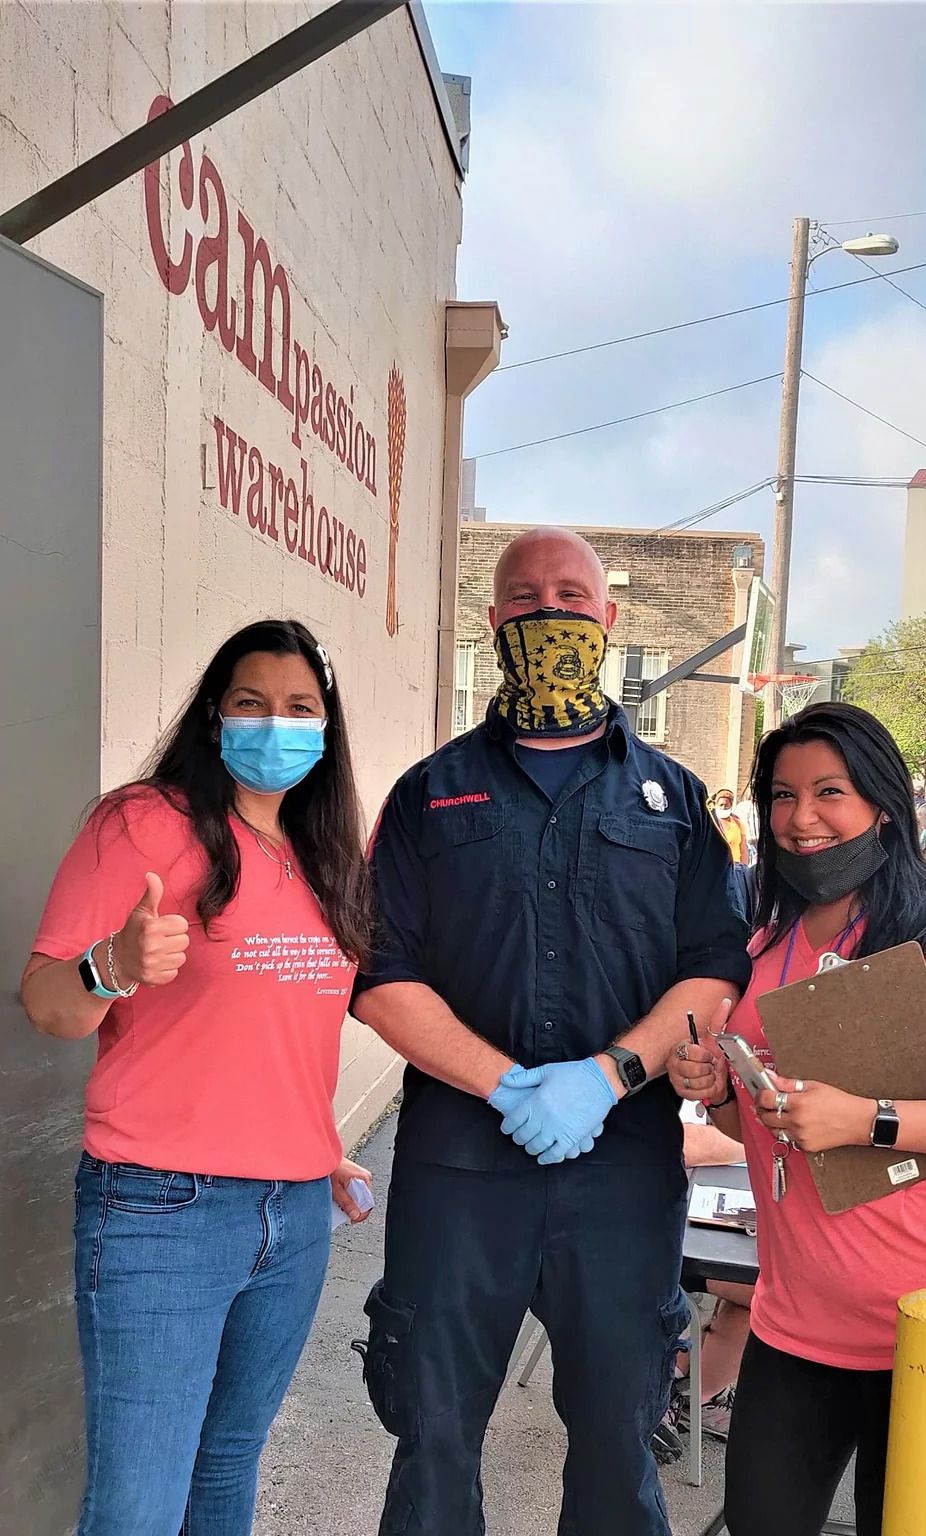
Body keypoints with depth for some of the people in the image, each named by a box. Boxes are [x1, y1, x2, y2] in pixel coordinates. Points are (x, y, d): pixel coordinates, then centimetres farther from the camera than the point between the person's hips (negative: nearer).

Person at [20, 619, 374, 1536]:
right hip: (162, 1210, -6)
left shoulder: (327, 860, 10)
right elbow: (45, 1004, -12)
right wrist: (114, 967, -31)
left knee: (231, 1462, 20)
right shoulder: (148, 822, -9)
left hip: (298, 1216, 6)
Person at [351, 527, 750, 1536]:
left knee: (618, 1433, 16)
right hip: (455, 1159, 0)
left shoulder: (670, 796, 8)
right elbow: (382, 979, -3)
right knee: (434, 1435, 12)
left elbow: (717, 972, 1)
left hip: (628, 1164, 1)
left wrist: (606, 1077, -14)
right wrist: (507, 1086, -15)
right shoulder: (434, 792, 6)